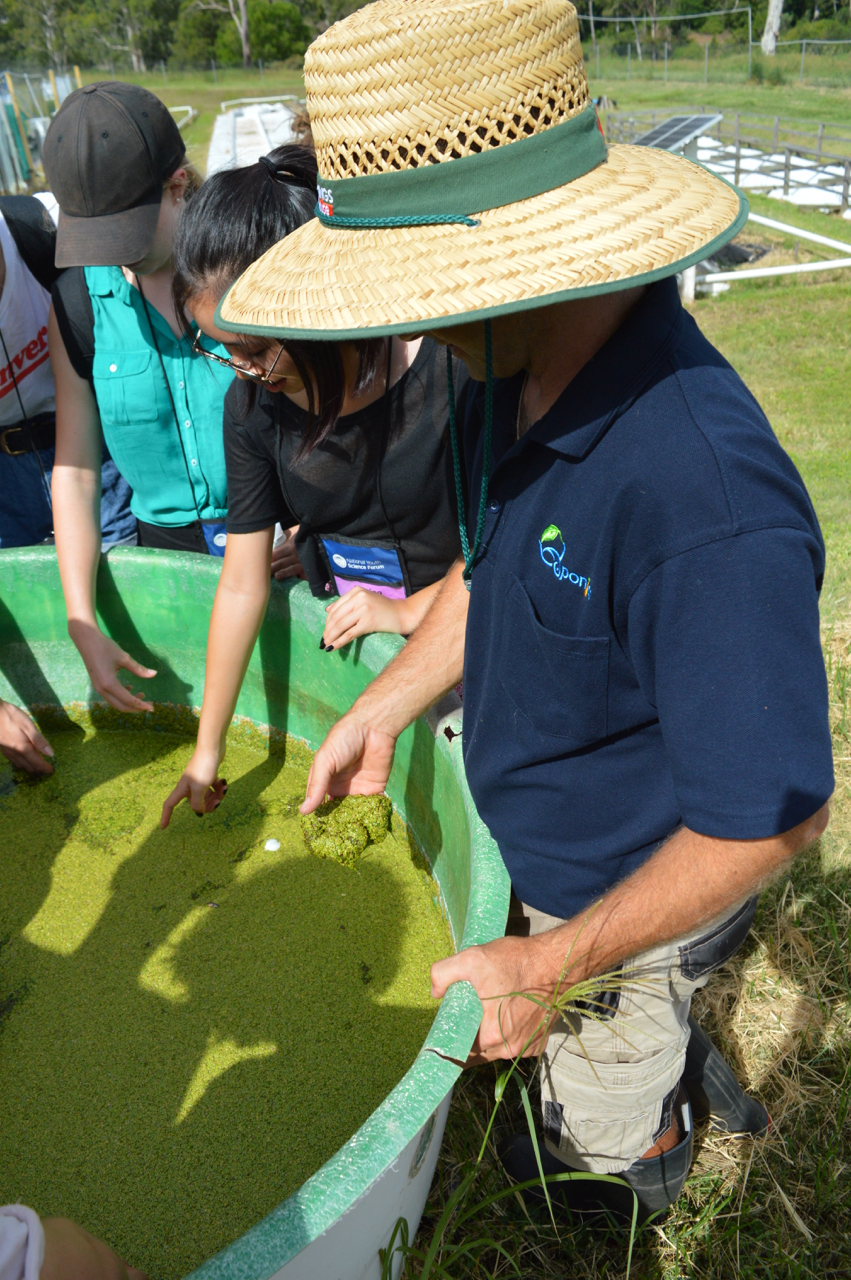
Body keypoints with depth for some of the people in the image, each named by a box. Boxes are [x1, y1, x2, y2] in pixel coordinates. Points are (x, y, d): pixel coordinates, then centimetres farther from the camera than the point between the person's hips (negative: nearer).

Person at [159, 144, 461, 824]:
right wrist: (207, 751, 0)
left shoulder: (448, 368, -23)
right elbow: (242, 587, -5)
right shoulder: (252, 402, -9)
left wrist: (410, 609, -11)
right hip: (339, 628, 4)